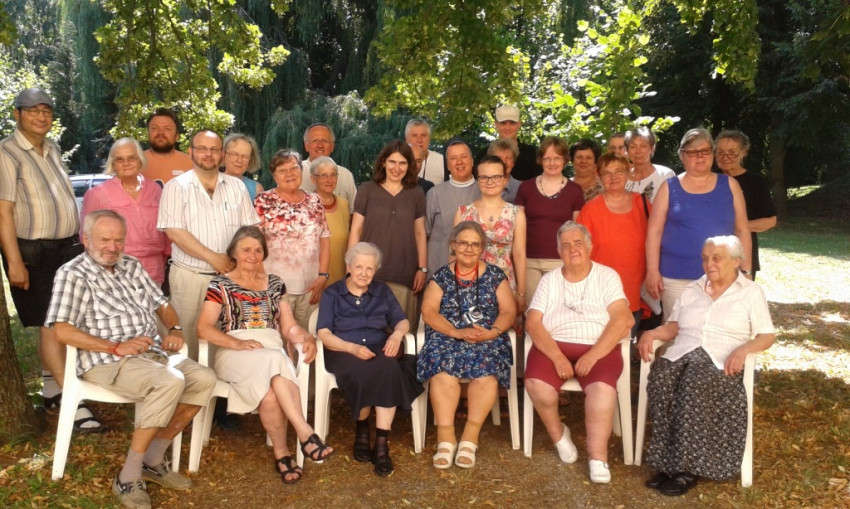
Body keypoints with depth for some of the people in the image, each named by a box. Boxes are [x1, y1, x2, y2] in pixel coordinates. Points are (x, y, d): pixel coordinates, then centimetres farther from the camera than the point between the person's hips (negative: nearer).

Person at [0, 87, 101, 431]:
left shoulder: (53, 150, 13)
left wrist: (77, 242, 16)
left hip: (66, 248, 7)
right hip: (34, 252, -7)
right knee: (50, 324, -5)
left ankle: (51, 389, 27)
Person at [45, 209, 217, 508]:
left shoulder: (132, 266, 16)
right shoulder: (73, 274, -5)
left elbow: (162, 303, 23)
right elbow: (62, 331, -16)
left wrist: (174, 329, 1)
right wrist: (116, 347, -21)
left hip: (152, 353, 7)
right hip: (106, 362, -7)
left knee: (204, 379, -14)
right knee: (170, 382, -32)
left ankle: (153, 460, -1)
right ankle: (128, 477, -20)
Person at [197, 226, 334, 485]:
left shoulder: (275, 283, 18)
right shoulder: (221, 284, 8)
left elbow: (289, 327, 15)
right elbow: (203, 328, -3)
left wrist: (307, 338, -8)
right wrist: (238, 343, -19)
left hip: (273, 351, 3)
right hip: (235, 355, -2)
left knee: (270, 392, -35)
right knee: (273, 361, -38)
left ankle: (281, 452, -27)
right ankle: (305, 433, -38)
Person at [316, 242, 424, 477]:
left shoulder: (382, 291, 18)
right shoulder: (332, 293, 8)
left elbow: (402, 321, 13)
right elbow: (323, 334, -2)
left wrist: (397, 334, -12)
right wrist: (352, 347, -19)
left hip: (379, 350, 2)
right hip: (343, 352, -2)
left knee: (389, 369, -35)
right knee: (363, 374, -36)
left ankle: (382, 442, -33)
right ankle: (361, 430, -9)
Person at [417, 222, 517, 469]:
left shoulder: (495, 276, 12)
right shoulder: (441, 276, 10)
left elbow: (509, 312, 5)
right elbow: (429, 311, -1)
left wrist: (491, 332, -15)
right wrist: (457, 332, -16)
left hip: (487, 338, 0)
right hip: (447, 336, 0)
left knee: (486, 369, -32)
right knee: (443, 369, -32)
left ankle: (469, 438, -26)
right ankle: (445, 437, -29)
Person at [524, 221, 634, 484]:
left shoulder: (607, 276, 7)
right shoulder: (549, 280, 12)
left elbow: (623, 319, -7)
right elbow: (533, 323, 0)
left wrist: (593, 355, -18)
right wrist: (558, 357, -15)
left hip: (599, 347, -2)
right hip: (554, 345, 2)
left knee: (602, 388, -32)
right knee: (536, 385, -26)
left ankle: (598, 455, -17)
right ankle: (558, 434, 3)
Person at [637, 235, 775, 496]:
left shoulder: (752, 292, 11)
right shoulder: (691, 290, 22)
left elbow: (767, 336, 5)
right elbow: (674, 327, 19)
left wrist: (744, 349, -15)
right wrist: (652, 333, -2)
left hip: (721, 361, -3)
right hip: (681, 353, 4)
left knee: (695, 382, -37)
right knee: (660, 377, -31)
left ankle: (686, 467, -29)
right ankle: (668, 462, -26)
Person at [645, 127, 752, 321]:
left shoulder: (729, 185, 8)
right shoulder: (670, 187, 5)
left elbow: (742, 230, 10)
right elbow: (654, 231, 2)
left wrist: (745, 270, 6)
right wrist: (652, 271, -5)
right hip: (676, 279, -1)